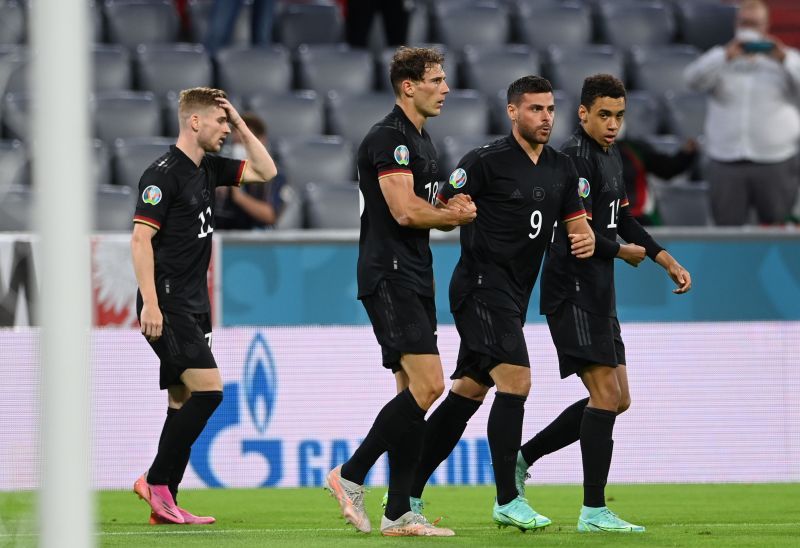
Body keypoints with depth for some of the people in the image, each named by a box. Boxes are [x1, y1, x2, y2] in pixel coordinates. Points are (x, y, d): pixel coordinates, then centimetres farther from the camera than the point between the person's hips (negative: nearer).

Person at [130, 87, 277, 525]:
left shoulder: (208, 169, 13)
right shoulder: (164, 174, -12)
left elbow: (266, 172, 23)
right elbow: (141, 239, -16)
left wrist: (242, 127, 10)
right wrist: (150, 303, -22)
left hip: (192, 307, 9)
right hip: (168, 304, -9)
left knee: (184, 402, 7)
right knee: (207, 389, -17)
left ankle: (164, 504, 8)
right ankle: (156, 482, -11)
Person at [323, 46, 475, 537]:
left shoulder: (421, 141, 20)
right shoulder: (389, 138, -12)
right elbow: (405, 211, -20)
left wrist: (451, 211, 4)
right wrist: (457, 215, -4)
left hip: (414, 280, 10)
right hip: (389, 277, -10)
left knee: (416, 391, 6)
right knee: (428, 384, -17)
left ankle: (398, 514, 6)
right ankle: (350, 476, -9)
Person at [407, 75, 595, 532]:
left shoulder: (561, 169, 11)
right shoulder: (486, 162, -10)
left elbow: (577, 222, 11)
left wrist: (587, 240, -9)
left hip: (513, 296, 8)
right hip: (482, 286, -8)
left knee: (468, 393, 10)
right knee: (516, 381, -18)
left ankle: (407, 493, 18)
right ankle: (508, 501, -13)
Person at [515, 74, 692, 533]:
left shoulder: (611, 155, 16)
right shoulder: (576, 159, -15)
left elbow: (623, 219, 27)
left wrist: (668, 261, 18)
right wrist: (625, 252, -5)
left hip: (598, 296, 10)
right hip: (572, 292, -10)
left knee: (616, 400, 11)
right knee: (606, 394, -14)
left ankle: (522, 457, 19)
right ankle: (594, 511, -11)